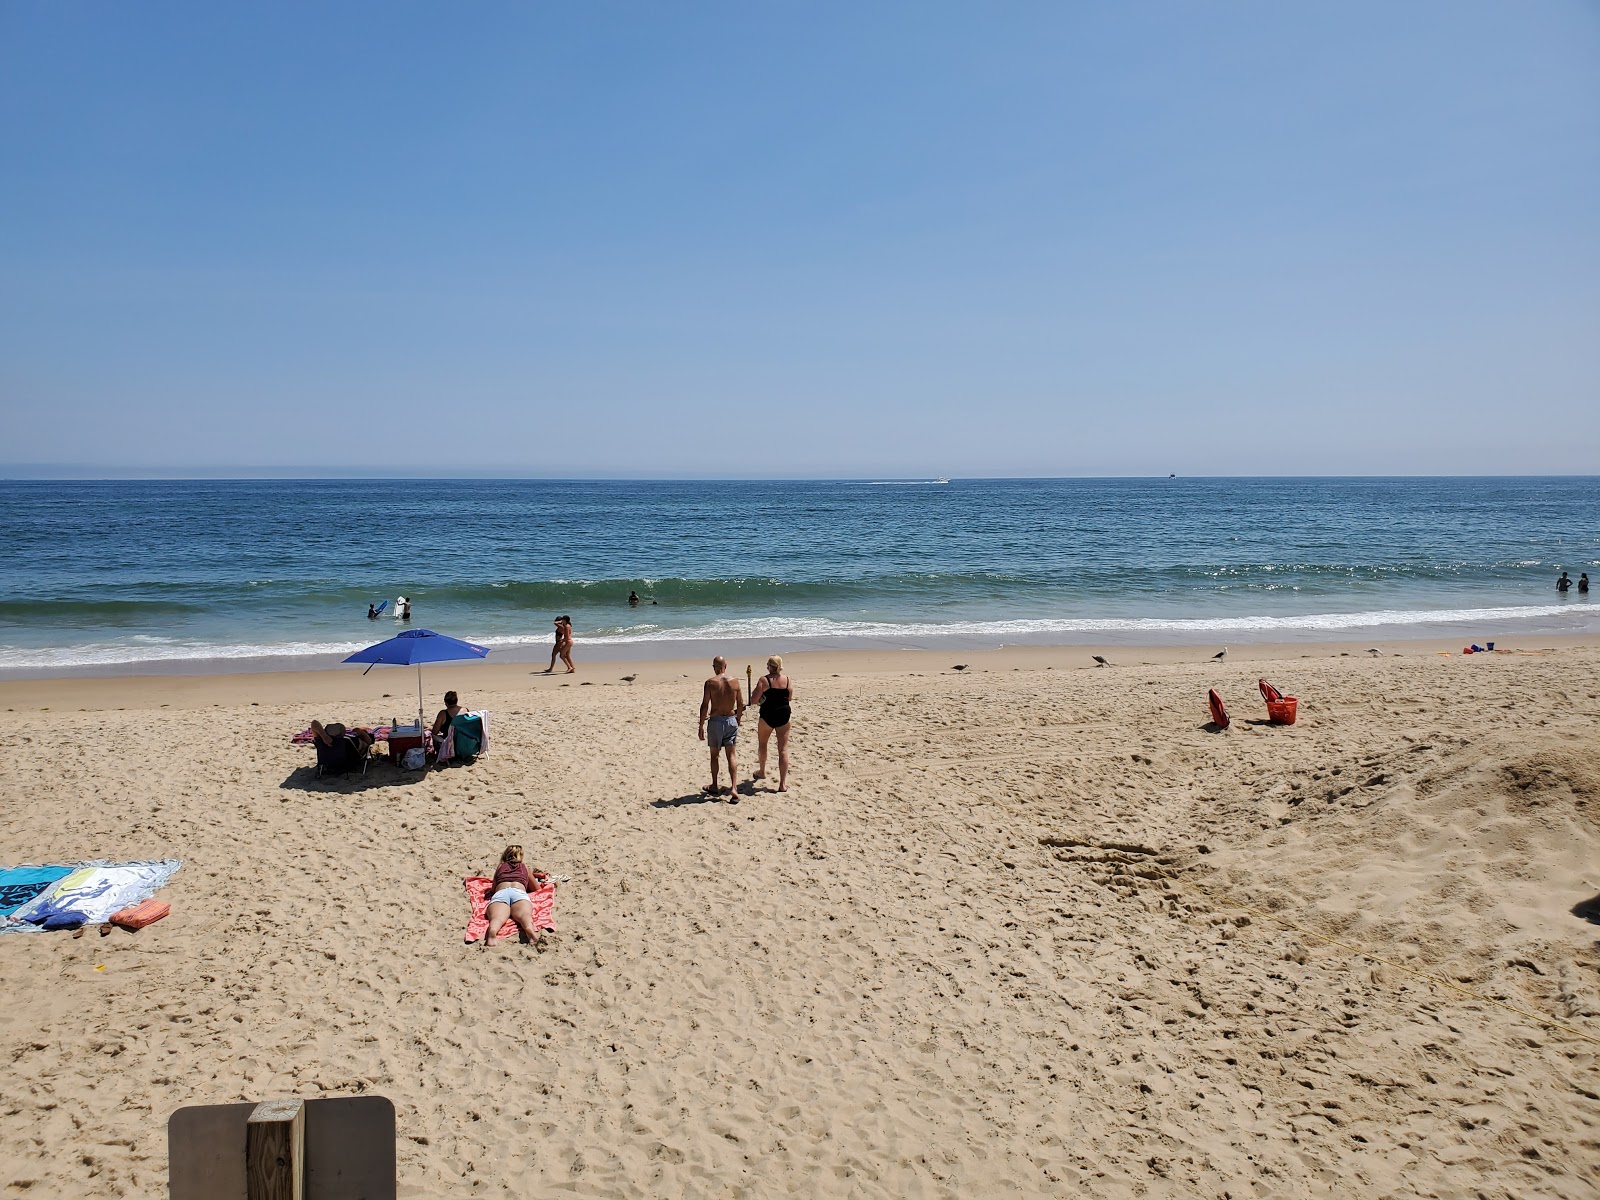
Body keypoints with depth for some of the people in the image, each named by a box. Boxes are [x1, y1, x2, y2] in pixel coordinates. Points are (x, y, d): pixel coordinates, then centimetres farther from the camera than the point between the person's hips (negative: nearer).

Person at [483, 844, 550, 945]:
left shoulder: (500, 867, 36)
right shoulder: (525, 867, 35)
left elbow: (493, 889, 43)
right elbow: (535, 888, 45)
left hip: (500, 892, 0)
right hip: (519, 892, 0)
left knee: (497, 917, -29)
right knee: (525, 914, -29)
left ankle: (492, 931, -64)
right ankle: (529, 928, -64)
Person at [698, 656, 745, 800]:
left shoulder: (710, 682, -11)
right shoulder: (735, 682, -1)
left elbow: (704, 706, -11)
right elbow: (741, 704, 6)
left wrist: (701, 726, -5)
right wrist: (738, 719, 22)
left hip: (715, 721, -2)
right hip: (731, 720, 2)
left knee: (714, 755, 14)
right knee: (731, 756, 6)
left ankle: (714, 787, 26)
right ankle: (734, 788, -8)